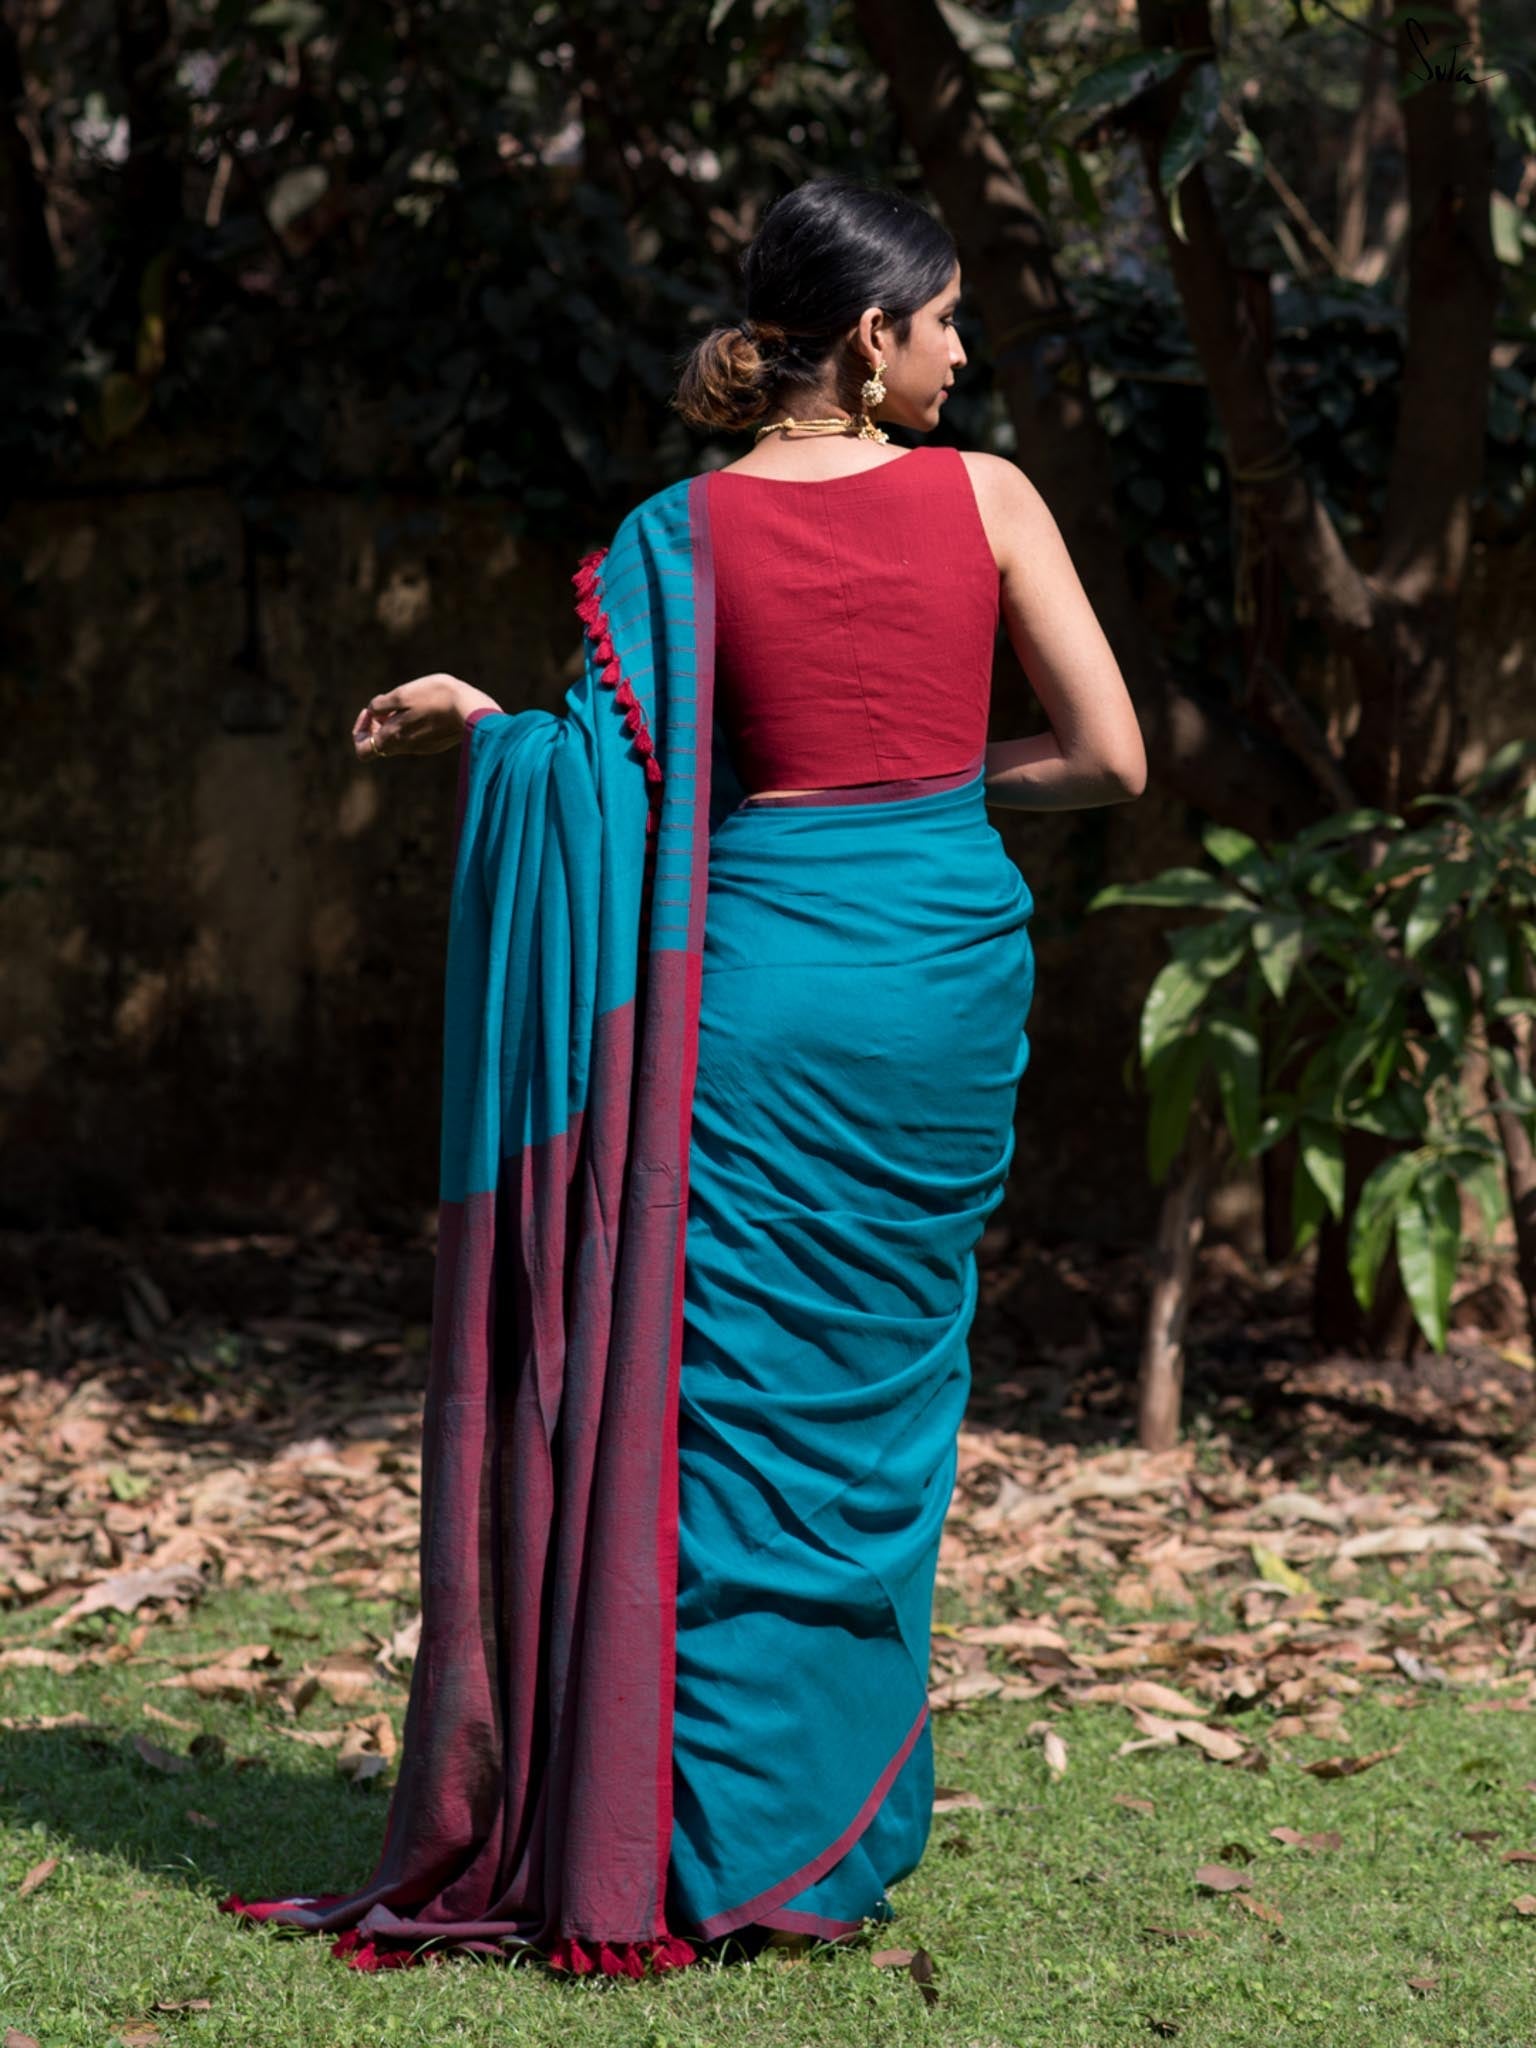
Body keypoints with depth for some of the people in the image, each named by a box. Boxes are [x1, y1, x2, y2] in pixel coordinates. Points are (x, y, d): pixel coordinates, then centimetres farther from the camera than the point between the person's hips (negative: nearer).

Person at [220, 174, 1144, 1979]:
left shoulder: (682, 534, -4)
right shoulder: (988, 498, -2)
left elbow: (617, 783, -8)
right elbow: (1112, 758, -2)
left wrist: (468, 716, 9)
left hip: (759, 979, -1)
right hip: (951, 976, 2)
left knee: (726, 1402, 3)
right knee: (884, 1398, 12)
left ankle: (701, 1847, 1)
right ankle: (838, 1834, 17)